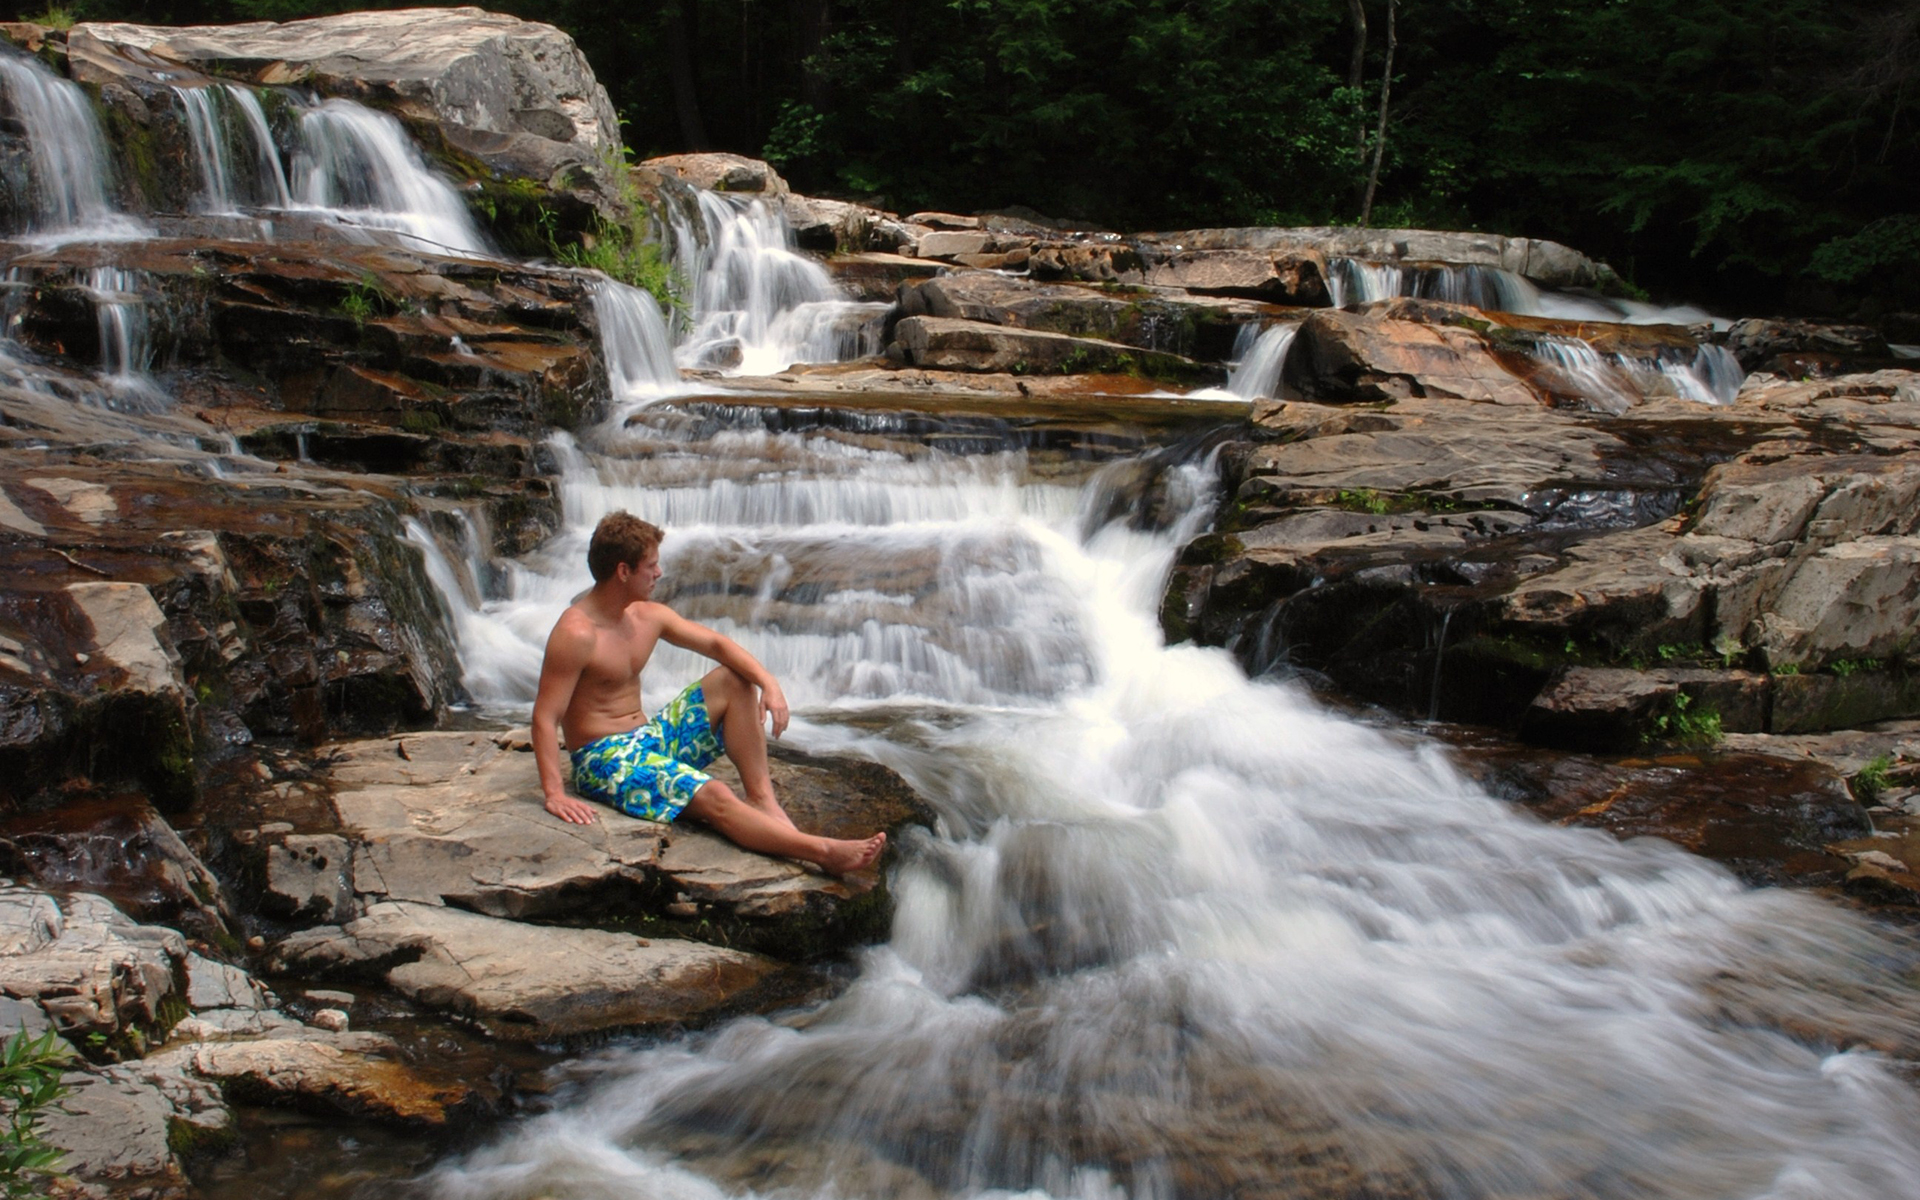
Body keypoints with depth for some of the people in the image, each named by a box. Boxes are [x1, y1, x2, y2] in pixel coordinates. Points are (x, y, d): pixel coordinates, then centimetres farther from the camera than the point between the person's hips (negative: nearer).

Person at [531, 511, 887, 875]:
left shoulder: (649, 617, 4)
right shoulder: (577, 634, -20)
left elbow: (716, 643, 6)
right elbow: (545, 717, -22)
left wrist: (768, 682, -11)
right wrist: (555, 794, -30)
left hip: (649, 738, 9)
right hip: (603, 759, -9)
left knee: (734, 680, 0)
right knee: (713, 797, -28)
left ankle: (760, 796, -9)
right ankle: (824, 852, -33)